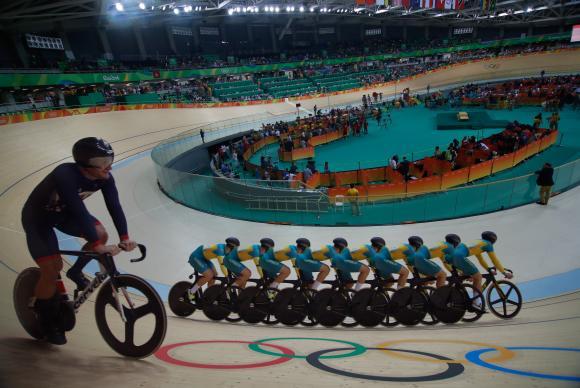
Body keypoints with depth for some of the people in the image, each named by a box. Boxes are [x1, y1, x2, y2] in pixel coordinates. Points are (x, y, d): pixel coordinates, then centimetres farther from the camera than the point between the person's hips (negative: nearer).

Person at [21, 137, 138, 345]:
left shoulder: (105, 178, -22)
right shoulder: (65, 175, -40)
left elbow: (114, 206, -24)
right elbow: (78, 211, -44)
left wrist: (124, 237, -34)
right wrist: (97, 246, -46)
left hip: (64, 211, 5)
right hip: (37, 216, -5)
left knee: (101, 234, -16)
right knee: (52, 269, -12)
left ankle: (75, 271, 12)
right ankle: (46, 319, 14)